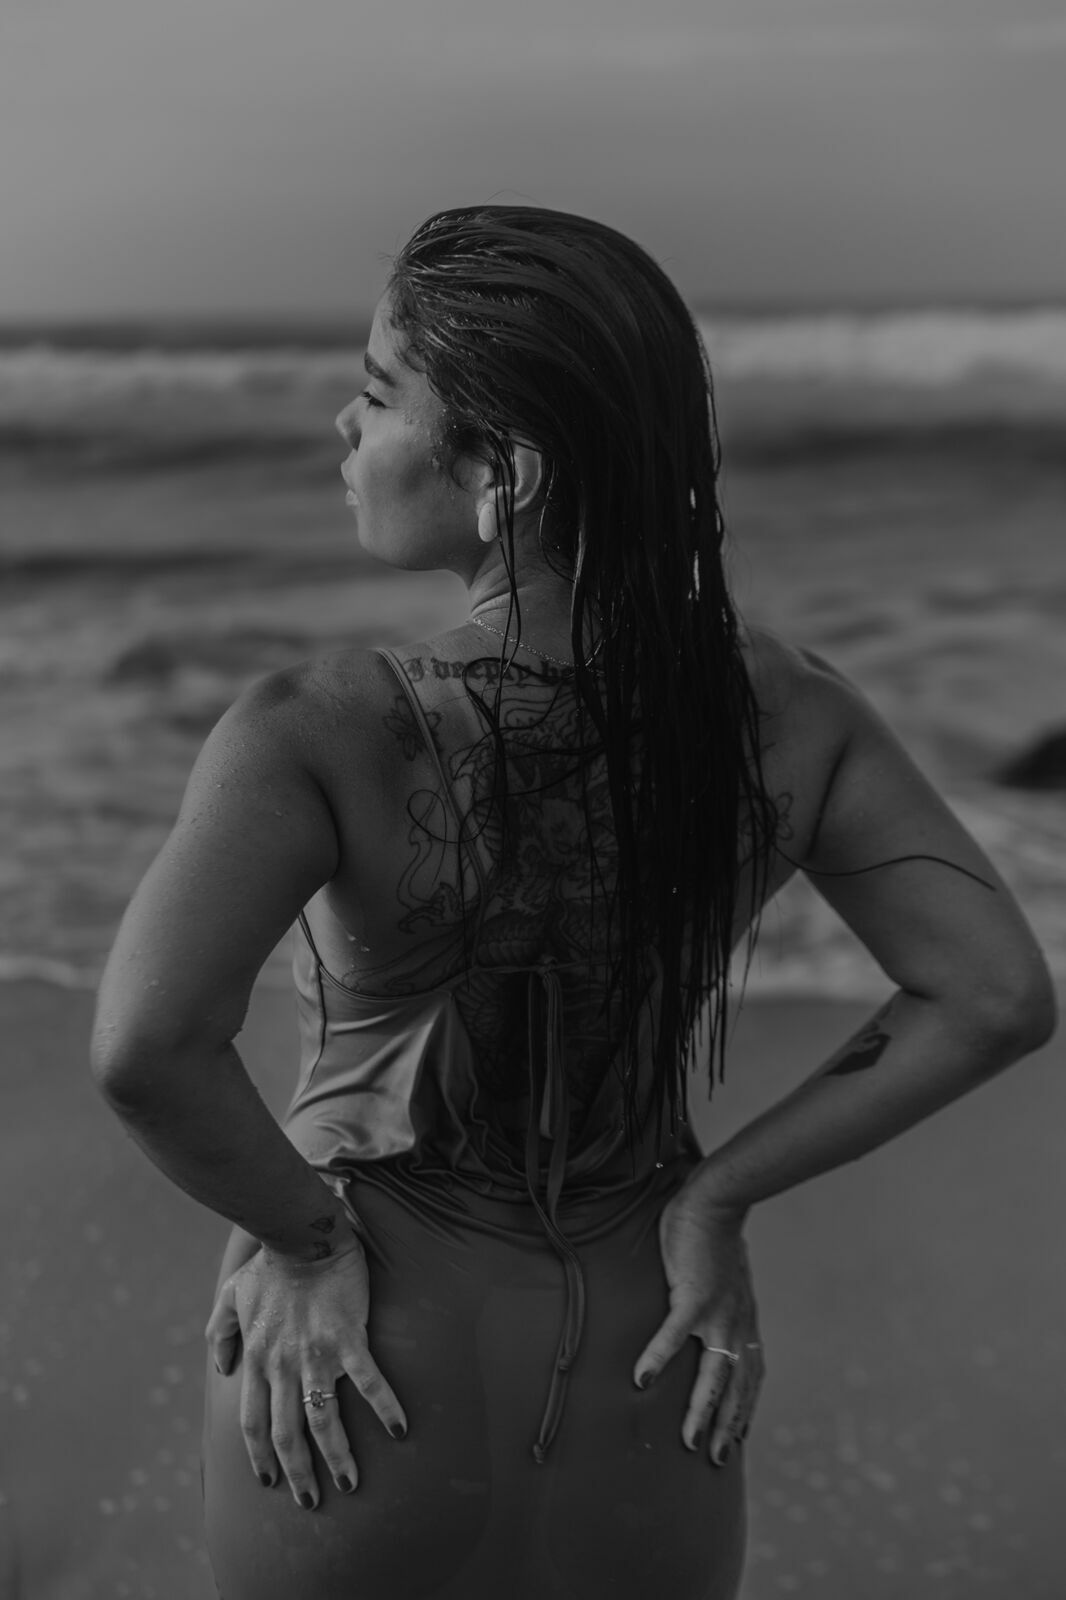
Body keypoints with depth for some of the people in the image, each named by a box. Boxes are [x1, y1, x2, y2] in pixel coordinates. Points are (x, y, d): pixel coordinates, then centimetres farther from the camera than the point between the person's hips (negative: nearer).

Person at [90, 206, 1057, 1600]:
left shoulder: (318, 737, -23)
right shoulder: (785, 710, -11)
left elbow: (147, 1047, -36)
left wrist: (305, 1238, -17)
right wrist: (714, 1196, -6)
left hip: (359, 1376, -3)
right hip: (640, 1373, 3)